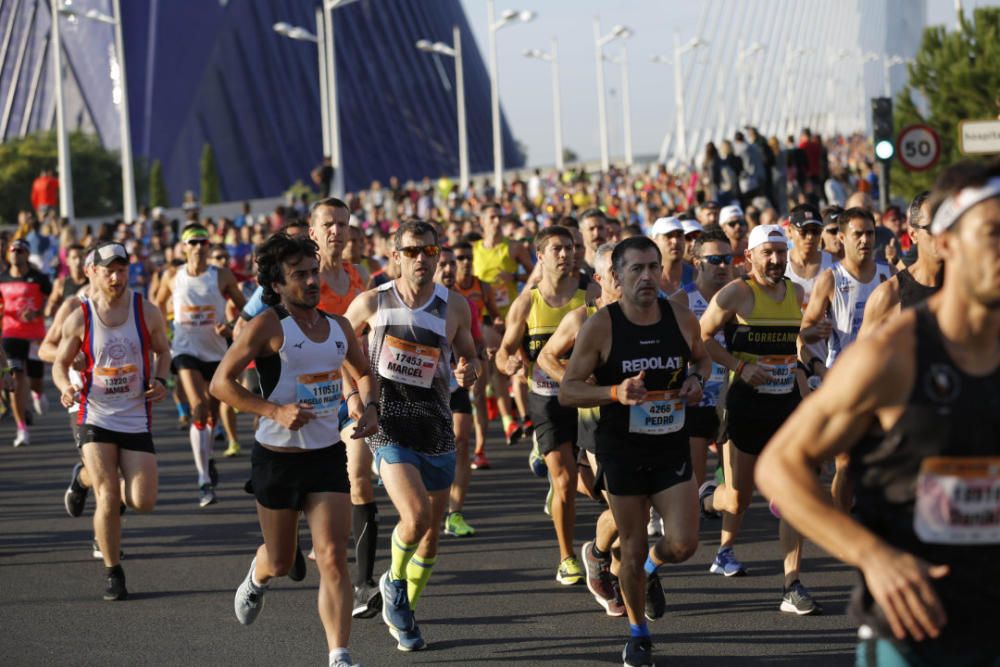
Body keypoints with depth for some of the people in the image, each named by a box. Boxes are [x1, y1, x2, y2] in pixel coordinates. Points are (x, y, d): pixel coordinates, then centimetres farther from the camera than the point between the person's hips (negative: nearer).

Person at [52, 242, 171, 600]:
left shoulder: (147, 312, -4)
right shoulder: (79, 319, -6)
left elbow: (162, 350, 13)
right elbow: (60, 362, 6)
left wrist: (160, 381, -6)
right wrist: (66, 387, -15)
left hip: (136, 419, 2)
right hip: (96, 418, -2)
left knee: (143, 502, -2)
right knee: (109, 499, -10)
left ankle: (86, 477, 29)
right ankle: (113, 573, 7)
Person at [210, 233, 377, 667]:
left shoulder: (338, 327, 5)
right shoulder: (268, 326, -12)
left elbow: (363, 374, 23)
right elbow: (221, 382, -13)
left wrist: (367, 406, 2)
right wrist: (275, 410, -22)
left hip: (329, 454, 3)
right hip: (278, 456, -3)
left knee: (333, 558, -10)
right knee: (281, 561, 13)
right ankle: (257, 579, 50)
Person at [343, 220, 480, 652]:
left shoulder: (455, 306, 1)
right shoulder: (372, 303, -4)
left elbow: (469, 355, 15)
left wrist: (469, 371, -7)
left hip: (435, 426, 3)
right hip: (388, 425, -3)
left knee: (432, 532, 10)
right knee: (415, 515, -23)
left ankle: (404, 612, 31)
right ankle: (394, 581, 8)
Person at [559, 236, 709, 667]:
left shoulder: (682, 319, -3)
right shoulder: (600, 327, -12)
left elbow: (702, 359, 18)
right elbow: (567, 391, -9)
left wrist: (697, 379, -5)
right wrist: (615, 393, -25)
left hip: (672, 447, 2)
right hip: (621, 450, -2)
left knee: (684, 543, -7)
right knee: (632, 550, 5)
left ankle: (651, 569, 30)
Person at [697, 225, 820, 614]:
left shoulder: (796, 294, 8)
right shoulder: (737, 294, -8)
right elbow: (701, 337, -5)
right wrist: (740, 366, -15)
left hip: (787, 405, 4)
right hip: (746, 404, -4)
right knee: (738, 501, 3)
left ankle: (792, 588, -6)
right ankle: (708, 496, 41)